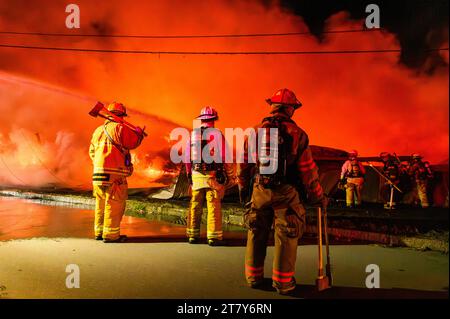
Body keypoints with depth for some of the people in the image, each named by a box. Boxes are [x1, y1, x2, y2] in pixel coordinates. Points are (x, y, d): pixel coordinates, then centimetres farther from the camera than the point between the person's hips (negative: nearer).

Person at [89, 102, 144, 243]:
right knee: (114, 203, -3)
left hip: (98, 172, 8)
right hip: (114, 173, -8)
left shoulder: (98, 130, 19)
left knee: (101, 203, 15)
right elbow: (134, 142, -6)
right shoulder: (120, 128, -6)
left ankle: (100, 231, 23)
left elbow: (92, 151, 21)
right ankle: (111, 234, -2)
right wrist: (139, 132, 13)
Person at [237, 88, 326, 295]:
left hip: (260, 191, 3)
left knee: (256, 233, 15)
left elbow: (243, 162, 5)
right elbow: (308, 170, -6)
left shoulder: (256, 130, 1)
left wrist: (242, 187, 19)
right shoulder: (297, 134, -7)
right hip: (287, 192, -3)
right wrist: (318, 198, 4)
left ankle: (253, 276, 27)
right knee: (286, 235, 8)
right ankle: (283, 281, 13)